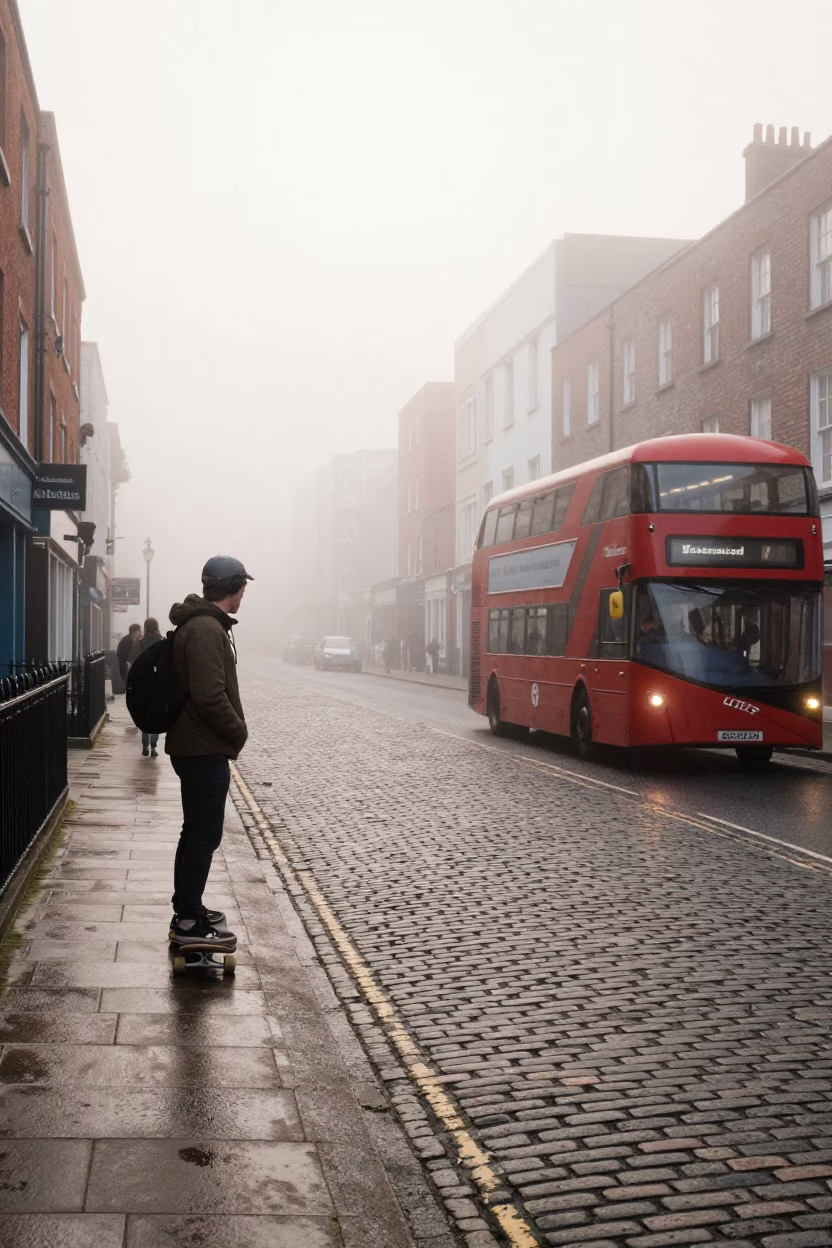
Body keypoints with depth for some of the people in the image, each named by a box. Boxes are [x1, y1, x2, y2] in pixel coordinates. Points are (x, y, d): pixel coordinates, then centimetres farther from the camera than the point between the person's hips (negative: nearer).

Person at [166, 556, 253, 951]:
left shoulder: (199, 623, 15)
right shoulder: (207, 629, -20)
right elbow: (210, 696, -27)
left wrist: (232, 731, 16)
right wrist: (239, 731, -14)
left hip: (194, 745, 11)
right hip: (205, 749, -11)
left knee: (196, 830, 18)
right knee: (205, 834, -5)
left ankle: (187, 909, 27)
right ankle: (188, 922, 1)